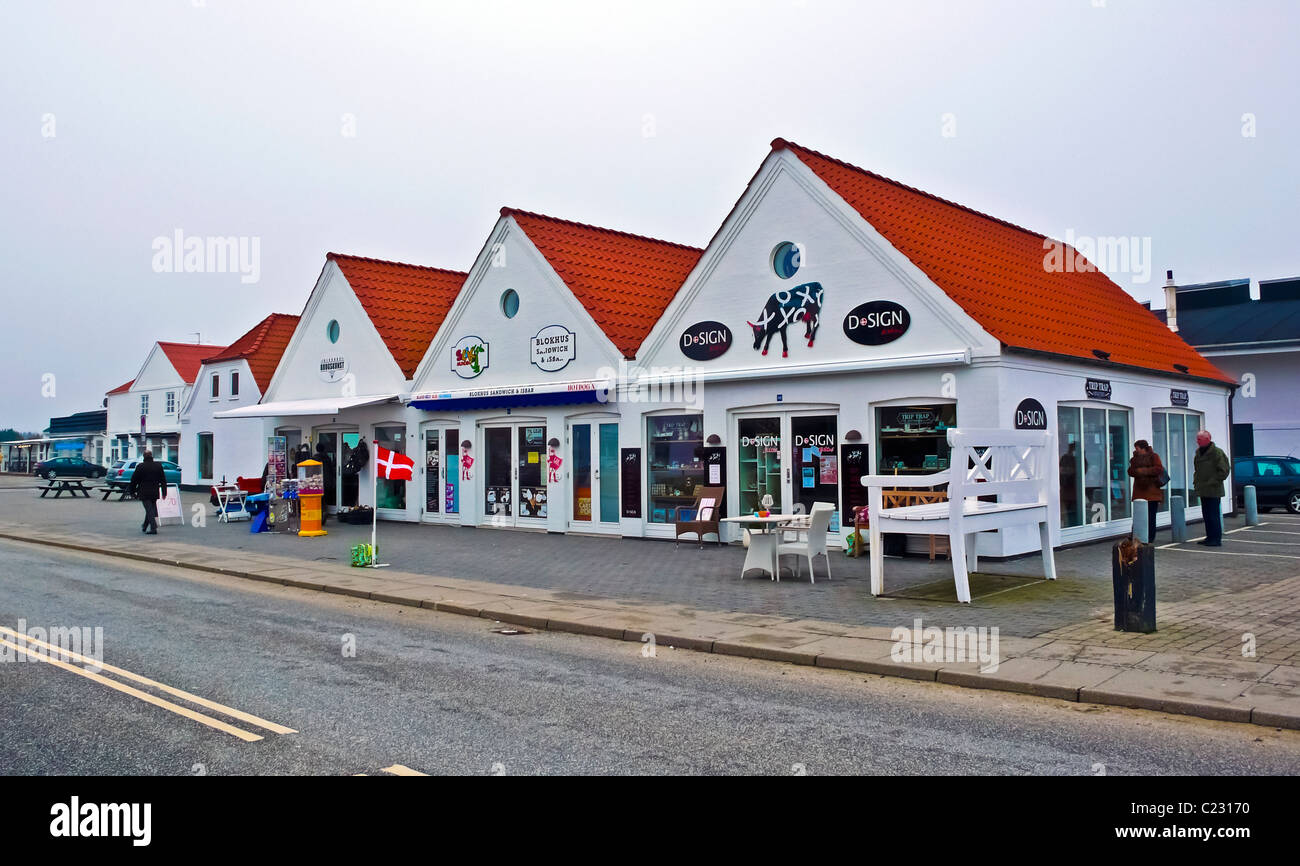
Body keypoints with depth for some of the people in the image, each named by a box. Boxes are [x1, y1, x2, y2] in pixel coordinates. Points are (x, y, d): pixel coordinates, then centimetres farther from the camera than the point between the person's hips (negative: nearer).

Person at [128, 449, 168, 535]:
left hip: (144, 493, -4)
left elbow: (134, 480, -3)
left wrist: (132, 491, 9)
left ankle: (153, 528, -15)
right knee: (151, 509, 18)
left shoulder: (140, 467, -8)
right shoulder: (158, 466, 3)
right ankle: (145, 526, 33)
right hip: (155, 492, 4)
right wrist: (164, 492, 12)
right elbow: (163, 480, 6)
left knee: (149, 510, -4)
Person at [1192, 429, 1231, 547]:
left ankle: (1216, 539, -2)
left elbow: (1224, 470, -13)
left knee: (1213, 515, -6)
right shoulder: (1199, 453, 14)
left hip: (1213, 490, -8)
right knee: (1206, 515, 12)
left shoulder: (1216, 452, -11)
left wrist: (1213, 482, -15)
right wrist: (1196, 482, 12)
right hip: (1203, 490, 8)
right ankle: (1210, 537, 20)